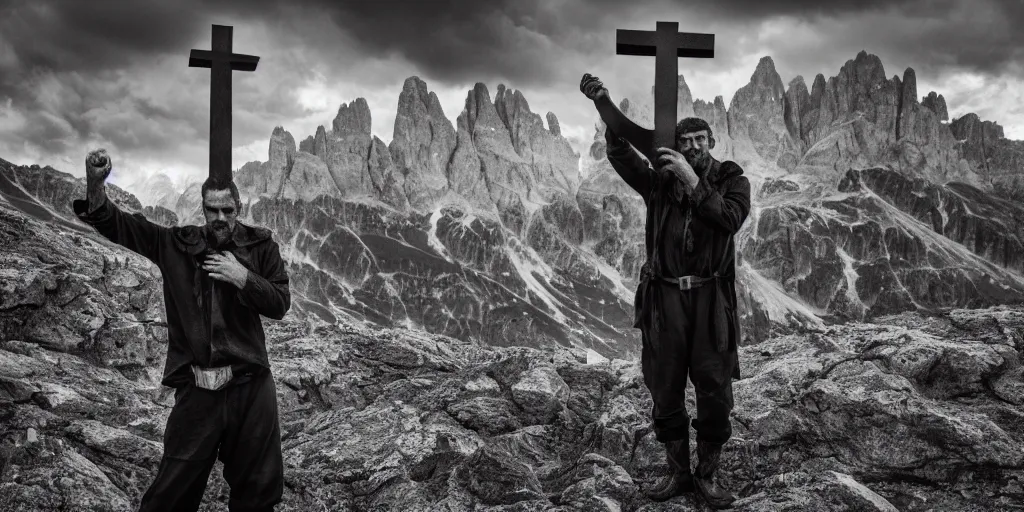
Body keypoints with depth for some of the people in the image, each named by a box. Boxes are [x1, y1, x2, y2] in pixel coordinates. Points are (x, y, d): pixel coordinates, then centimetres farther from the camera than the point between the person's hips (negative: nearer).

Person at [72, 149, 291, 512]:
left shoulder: (261, 247, 4)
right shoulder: (176, 244, 4)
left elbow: (280, 304, 0)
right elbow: (116, 225, 3)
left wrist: (243, 277, -14)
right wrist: (95, 184, -14)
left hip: (250, 386, 0)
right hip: (196, 386, 0)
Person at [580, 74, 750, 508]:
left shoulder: (731, 180, 4)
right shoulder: (659, 181, 6)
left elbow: (729, 220, -15)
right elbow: (623, 158, -12)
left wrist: (693, 181, -20)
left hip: (711, 297, -1)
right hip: (664, 296, 1)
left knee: (714, 390, 1)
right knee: (665, 390, 7)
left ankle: (708, 476, 16)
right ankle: (678, 473, 21)